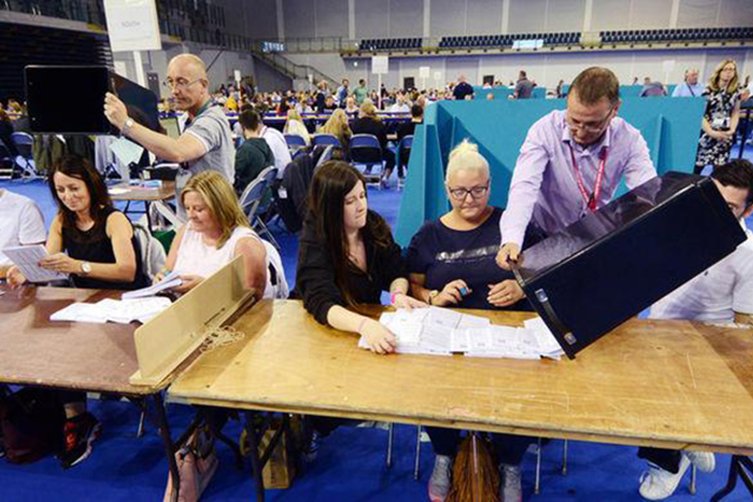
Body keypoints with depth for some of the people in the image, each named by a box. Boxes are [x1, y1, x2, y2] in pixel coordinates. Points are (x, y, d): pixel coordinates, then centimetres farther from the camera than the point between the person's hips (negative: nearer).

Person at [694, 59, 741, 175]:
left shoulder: (735, 92, 7)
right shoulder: (708, 90, -6)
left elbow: (736, 113, 14)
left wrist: (732, 129, -2)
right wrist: (711, 132, -14)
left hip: (725, 136, 4)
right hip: (707, 133, -3)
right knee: (697, 166, -5)